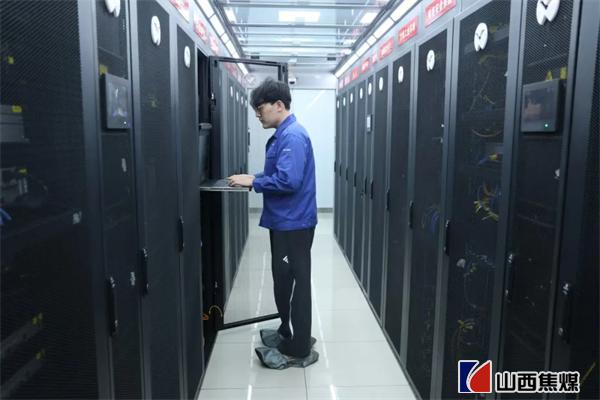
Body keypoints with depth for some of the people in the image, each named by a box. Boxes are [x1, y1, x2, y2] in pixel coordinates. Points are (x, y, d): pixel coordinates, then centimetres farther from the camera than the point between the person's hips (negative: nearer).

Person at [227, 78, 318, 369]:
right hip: (285, 222, 10)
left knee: (293, 284, 0)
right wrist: (254, 179, 6)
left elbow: (288, 180, -27)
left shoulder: (293, 136, -18)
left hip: (293, 224, -10)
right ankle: (289, 333, 35)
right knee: (284, 281, 19)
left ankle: (298, 350, 13)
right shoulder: (282, 135, 14)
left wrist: (253, 182, -17)